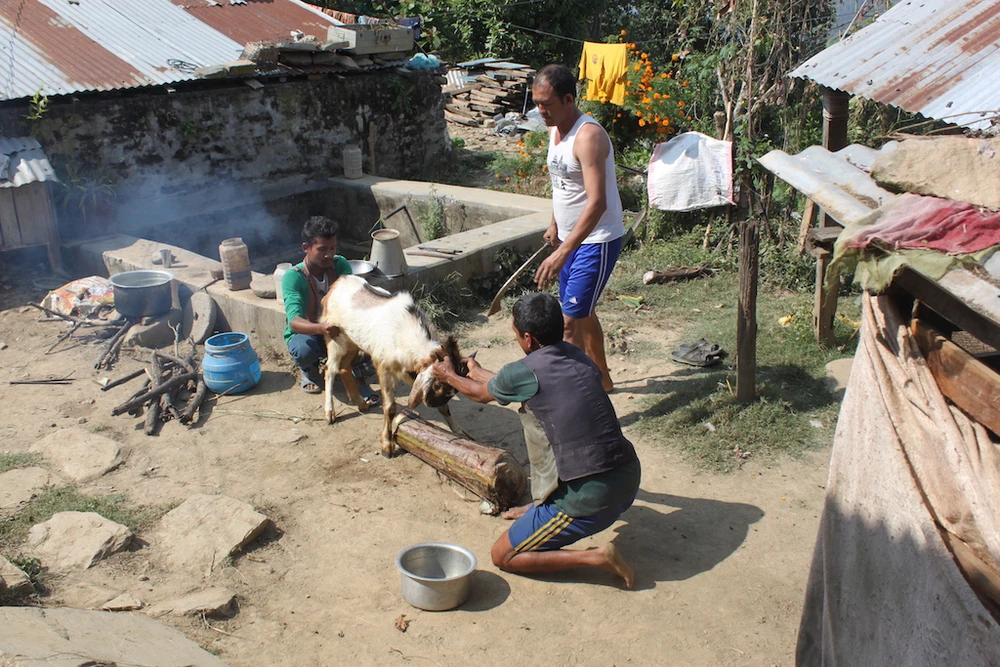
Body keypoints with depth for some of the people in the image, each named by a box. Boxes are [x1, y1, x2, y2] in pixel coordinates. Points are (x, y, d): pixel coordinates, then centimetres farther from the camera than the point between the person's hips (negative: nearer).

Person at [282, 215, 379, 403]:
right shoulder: (293, 277, -25)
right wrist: (321, 328, -60)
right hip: (305, 333, -2)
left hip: (336, 330, 3)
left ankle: (360, 379, -20)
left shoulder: (340, 265, -12)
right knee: (305, 349, -38)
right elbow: (294, 322, -38)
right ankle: (308, 369, 1)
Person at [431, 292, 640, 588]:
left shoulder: (523, 373, -11)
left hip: (589, 499, -7)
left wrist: (449, 375, 34)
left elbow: (480, 393, 14)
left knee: (503, 556, 10)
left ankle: (596, 558, -3)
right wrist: (479, 372, 43)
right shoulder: (578, 356, 7)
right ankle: (542, 508, 33)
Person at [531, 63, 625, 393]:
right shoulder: (554, 129, 5)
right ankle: (602, 379, 37)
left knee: (571, 321, -10)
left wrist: (562, 252, -39)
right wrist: (555, 225, 25)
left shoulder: (589, 136, -24)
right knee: (583, 313, 20)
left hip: (596, 242, -10)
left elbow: (597, 202, -33)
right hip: (570, 238, 10)